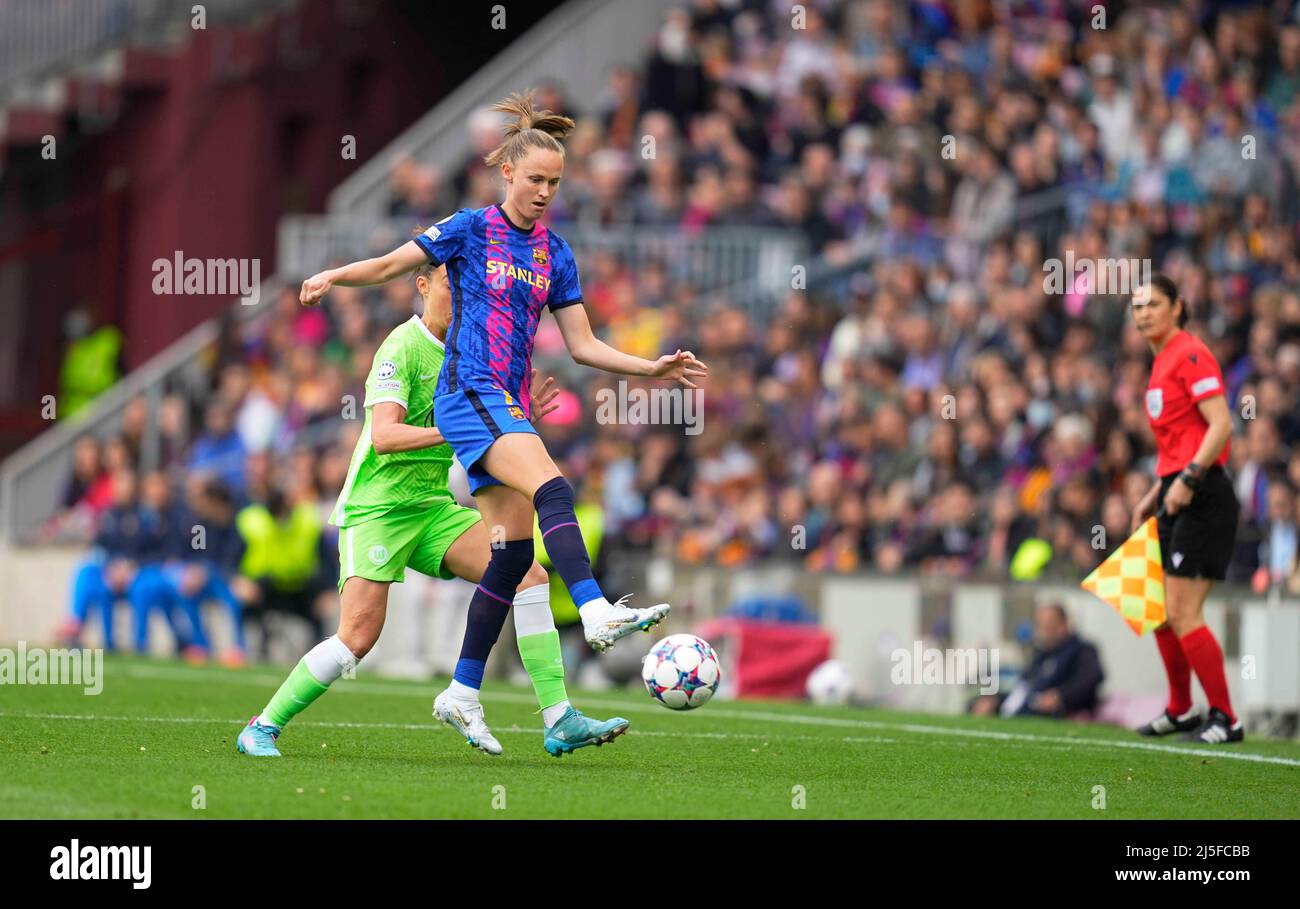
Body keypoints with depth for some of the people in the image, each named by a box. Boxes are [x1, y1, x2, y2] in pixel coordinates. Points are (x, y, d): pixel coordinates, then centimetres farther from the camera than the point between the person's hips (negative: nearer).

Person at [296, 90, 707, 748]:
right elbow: (390, 266, 3)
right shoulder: (470, 230, -1)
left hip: (510, 407, 7)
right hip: (467, 392, -7)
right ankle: (596, 612, -44)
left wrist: (651, 369, 5)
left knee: (515, 548, 2)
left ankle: (463, 691, 9)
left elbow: (582, 346, 15)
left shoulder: (554, 255, 14)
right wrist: (332, 277, -14)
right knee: (552, 489, -29)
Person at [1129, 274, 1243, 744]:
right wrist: (1155, 494, 23)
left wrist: (1188, 479, -26)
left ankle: (1225, 719, -6)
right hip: (1175, 497, 10)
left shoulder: (1191, 354, -11)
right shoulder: (1163, 361, 19)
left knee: (1182, 615, -12)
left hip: (1202, 498, -10)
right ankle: (1180, 711, 26)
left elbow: (1220, 424, -20)